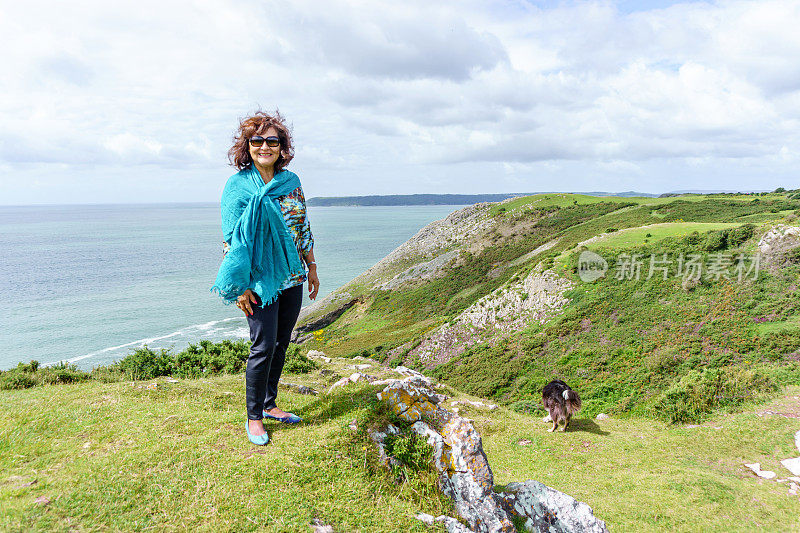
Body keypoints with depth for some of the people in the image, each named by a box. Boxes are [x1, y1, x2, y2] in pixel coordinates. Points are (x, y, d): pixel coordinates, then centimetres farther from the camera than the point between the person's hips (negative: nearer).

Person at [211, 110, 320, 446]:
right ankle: (254, 417, 15)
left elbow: (303, 229, 14)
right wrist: (241, 286, -13)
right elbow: (234, 240, -9)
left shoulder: (291, 181, 8)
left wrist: (312, 267, 13)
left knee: (281, 343, 12)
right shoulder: (238, 185, -6)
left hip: (292, 277, 5)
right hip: (261, 280, -5)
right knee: (264, 346, -3)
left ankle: (269, 404, 29)